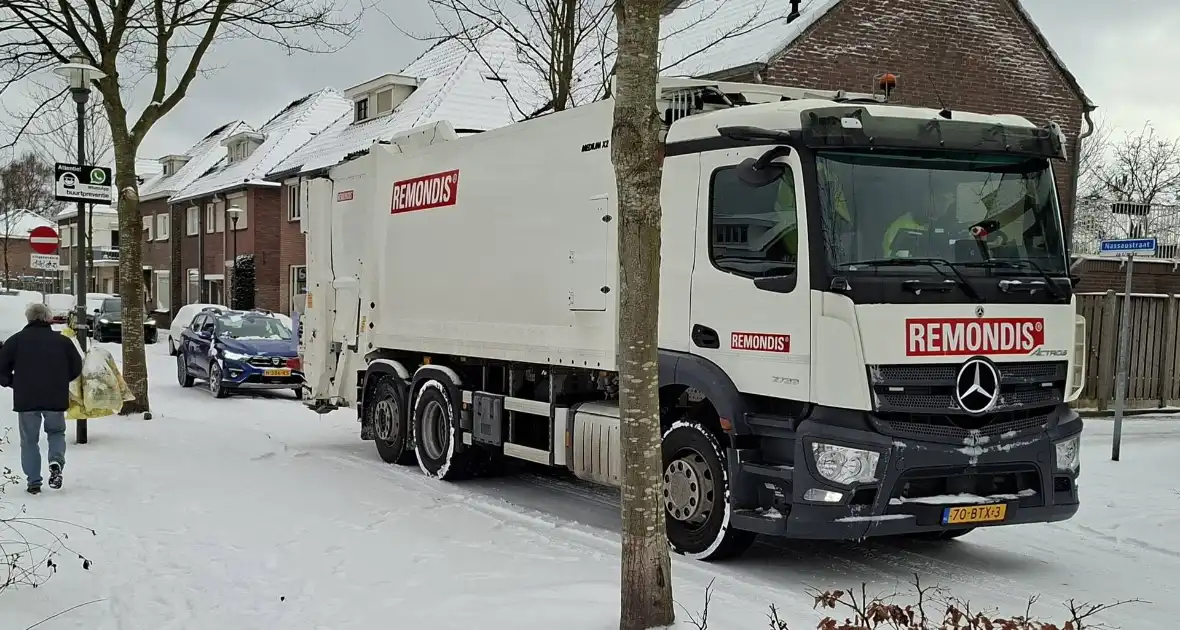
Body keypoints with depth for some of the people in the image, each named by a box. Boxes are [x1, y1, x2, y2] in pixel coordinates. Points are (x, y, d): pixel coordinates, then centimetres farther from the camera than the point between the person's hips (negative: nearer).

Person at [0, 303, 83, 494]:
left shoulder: (17, 340, 2)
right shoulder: (62, 341, 5)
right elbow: (76, 368, 9)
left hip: (26, 399, -1)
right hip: (56, 398, 1)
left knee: (29, 440, 11)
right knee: (56, 432, 20)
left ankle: (34, 481, 7)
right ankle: (56, 461, -7)